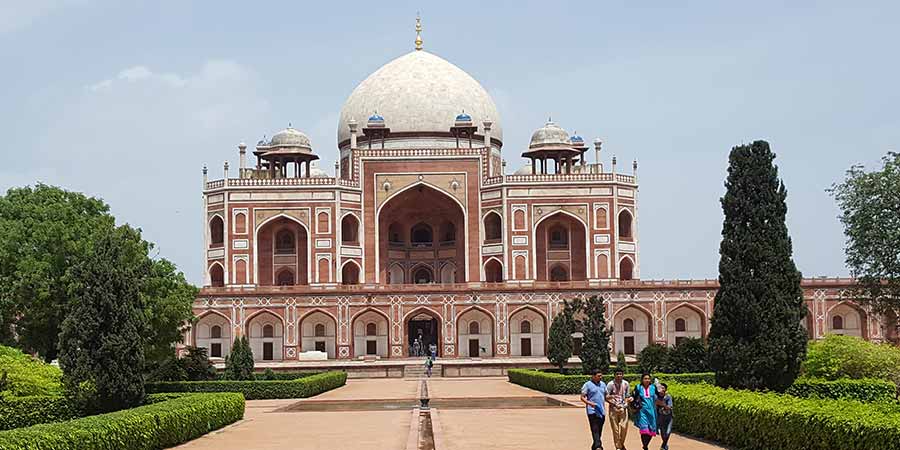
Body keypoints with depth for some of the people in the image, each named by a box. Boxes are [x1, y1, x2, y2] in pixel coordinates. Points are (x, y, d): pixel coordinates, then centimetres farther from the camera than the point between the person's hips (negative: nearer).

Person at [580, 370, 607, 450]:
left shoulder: (603, 384, 16)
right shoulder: (588, 385, -2)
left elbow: (605, 396, 22)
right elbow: (582, 397, -3)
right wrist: (589, 403, -20)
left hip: (601, 411, 6)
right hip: (592, 410, -6)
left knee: (599, 430, 7)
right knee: (595, 429, -15)